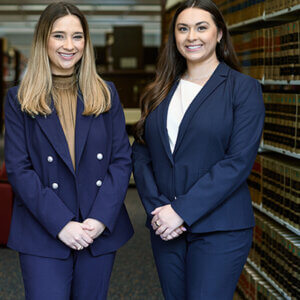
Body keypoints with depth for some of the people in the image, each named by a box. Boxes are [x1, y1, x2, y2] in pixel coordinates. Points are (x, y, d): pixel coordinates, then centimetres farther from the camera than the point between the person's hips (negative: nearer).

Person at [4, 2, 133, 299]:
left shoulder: (105, 94, 7)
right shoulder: (20, 99, 1)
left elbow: (122, 160, 3)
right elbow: (18, 169, -5)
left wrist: (101, 219, -10)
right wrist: (60, 223, -14)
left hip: (101, 230, 2)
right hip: (43, 235, -2)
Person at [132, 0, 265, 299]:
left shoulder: (243, 88, -3)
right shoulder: (161, 92, 11)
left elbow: (239, 161, -12)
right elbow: (140, 154, 7)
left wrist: (182, 211, -16)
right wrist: (156, 208, -9)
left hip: (219, 229, -4)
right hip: (165, 227, 5)